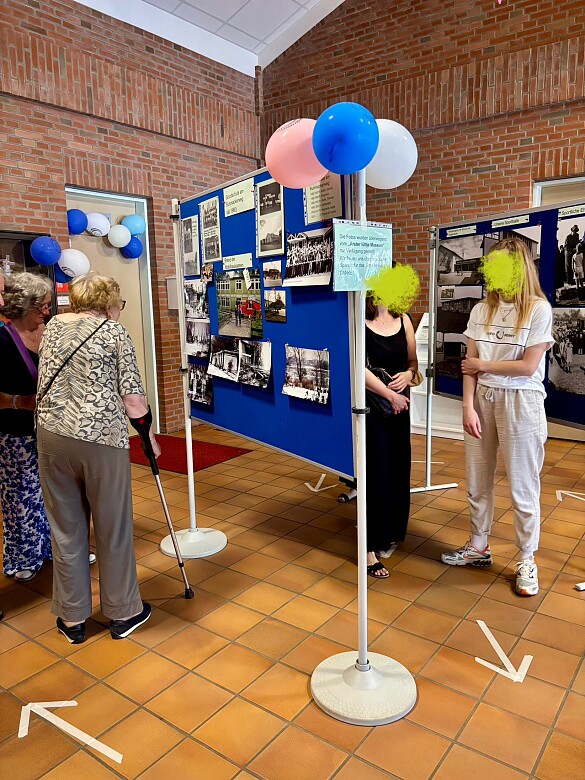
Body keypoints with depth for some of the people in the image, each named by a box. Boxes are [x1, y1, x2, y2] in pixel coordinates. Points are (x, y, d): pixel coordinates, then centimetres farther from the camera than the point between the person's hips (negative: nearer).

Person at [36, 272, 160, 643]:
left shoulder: (53, 326, 14)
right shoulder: (114, 331, -1)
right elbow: (132, 396, -6)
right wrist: (148, 437, 7)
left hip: (52, 434, 5)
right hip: (102, 437, -4)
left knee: (66, 528, 15)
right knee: (113, 528, 10)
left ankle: (72, 618, 28)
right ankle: (123, 613, 26)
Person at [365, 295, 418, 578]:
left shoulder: (403, 320, 7)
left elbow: (413, 360, 13)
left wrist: (409, 373, -10)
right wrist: (390, 395, -14)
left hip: (400, 404, 5)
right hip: (371, 406, -5)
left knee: (398, 470, 11)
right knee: (376, 473, -1)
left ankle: (390, 533, 32)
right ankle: (371, 547, 11)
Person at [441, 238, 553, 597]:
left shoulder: (539, 309, -9)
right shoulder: (481, 311, 4)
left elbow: (528, 367, -13)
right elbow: (470, 366, 1)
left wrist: (484, 365, -3)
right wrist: (468, 406, -7)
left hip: (520, 403, -4)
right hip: (482, 400, 5)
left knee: (523, 487, 6)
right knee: (478, 483, 14)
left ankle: (527, 560, 24)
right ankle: (479, 547, 33)